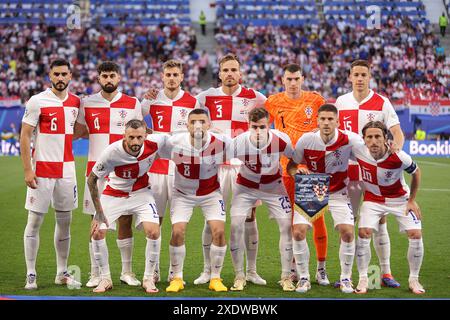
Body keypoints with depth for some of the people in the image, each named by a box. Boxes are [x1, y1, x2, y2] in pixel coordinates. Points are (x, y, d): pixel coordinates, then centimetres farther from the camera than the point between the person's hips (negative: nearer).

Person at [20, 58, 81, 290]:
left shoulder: (75, 102, 7)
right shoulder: (37, 101, -7)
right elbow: (25, 136, -8)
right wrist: (27, 170, -13)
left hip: (66, 169, 5)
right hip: (41, 169, -5)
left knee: (65, 221, 8)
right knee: (34, 221, -1)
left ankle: (62, 273, 18)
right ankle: (31, 275, 4)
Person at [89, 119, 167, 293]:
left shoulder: (154, 143, -25)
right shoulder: (111, 153, -30)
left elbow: (169, 137, 0)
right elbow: (91, 180, -17)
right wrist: (99, 212, -17)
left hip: (141, 193, 1)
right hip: (113, 194, -1)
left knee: (153, 232, -17)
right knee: (97, 233, -12)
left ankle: (148, 279, 2)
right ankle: (105, 279, 8)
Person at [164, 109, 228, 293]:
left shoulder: (221, 143, -24)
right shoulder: (175, 143, -24)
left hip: (211, 193, 0)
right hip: (183, 194, 0)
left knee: (219, 232, -13)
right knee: (177, 232, -13)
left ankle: (215, 278, 4)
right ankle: (177, 278, 5)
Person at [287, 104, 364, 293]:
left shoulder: (349, 140, -19)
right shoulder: (306, 140, -14)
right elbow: (291, 165, -2)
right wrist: (296, 171, -24)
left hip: (338, 193, -1)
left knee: (347, 232, -17)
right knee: (298, 232, -15)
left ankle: (346, 278, 5)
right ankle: (303, 278, 5)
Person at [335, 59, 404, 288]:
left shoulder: (382, 103, -3)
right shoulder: (341, 102, 6)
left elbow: (397, 132, -8)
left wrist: (397, 144, -29)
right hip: (347, 170, 2)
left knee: (379, 221, -1)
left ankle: (386, 273, 6)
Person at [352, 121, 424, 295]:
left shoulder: (398, 157, -30)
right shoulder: (358, 151, -25)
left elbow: (416, 172, -9)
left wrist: (412, 200, -5)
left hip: (399, 198, -1)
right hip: (373, 199, 1)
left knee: (415, 235, -11)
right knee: (363, 233, -18)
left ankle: (414, 279, 9)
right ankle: (363, 279, -2)